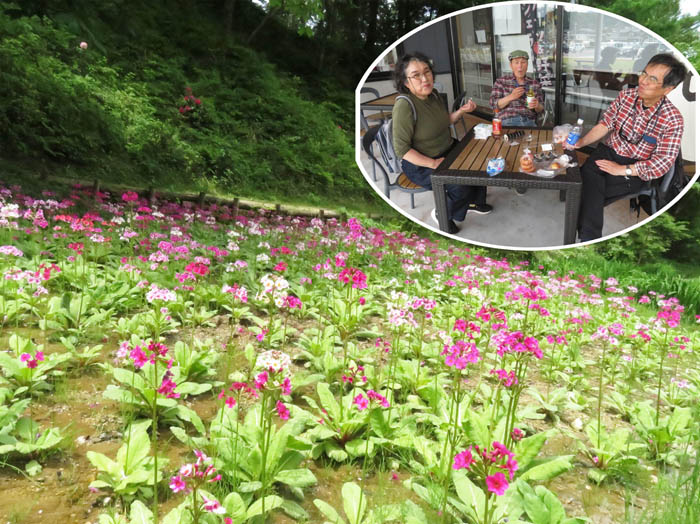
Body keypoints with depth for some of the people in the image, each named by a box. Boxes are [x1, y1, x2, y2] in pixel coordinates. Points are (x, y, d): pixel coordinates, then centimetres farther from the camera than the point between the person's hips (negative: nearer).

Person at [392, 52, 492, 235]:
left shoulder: (433, 94, -1)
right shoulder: (404, 106, -26)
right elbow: (401, 149, -26)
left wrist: (461, 111, -1)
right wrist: (433, 163, -27)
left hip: (448, 149, 9)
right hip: (420, 165, -9)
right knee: (461, 185, -23)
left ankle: (474, 202, 29)